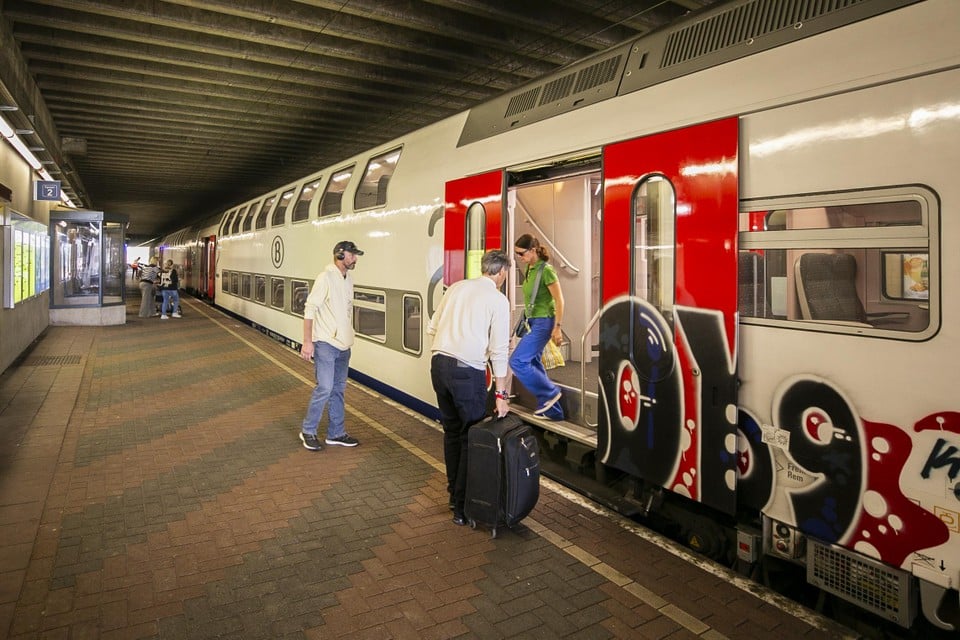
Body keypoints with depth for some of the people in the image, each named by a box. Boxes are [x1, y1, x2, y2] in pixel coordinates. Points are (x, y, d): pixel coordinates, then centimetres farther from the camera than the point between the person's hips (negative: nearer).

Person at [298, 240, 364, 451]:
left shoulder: (348, 279, 11)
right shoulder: (326, 277, -12)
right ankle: (308, 431, 10)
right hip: (326, 344, -8)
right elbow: (309, 309, -15)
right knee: (324, 388, -9)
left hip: (343, 345, 8)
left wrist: (348, 339, 14)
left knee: (339, 388, 12)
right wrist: (307, 341, -19)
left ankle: (336, 433, 22)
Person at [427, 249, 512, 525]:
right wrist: (501, 394, -3)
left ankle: (454, 493, 34)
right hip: (467, 371, -6)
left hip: (438, 364, 6)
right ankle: (463, 507, 13)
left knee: (451, 432, 20)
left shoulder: (456, 287, 11)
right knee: (471, 438, 7)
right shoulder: (498, 299, -4)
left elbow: (432, 328, 12)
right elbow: (499, 350, -7)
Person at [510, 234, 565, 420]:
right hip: (533, 321, 9)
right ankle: (552, 410, 19)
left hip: (543, 322, -9)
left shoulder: (545, 270, -15)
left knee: (517, 361, -13)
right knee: (533, 363, 10)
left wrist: (557, 327, -18)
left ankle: (550, 393, 1)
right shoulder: (530, 270, 9)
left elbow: (559, 300, -15)